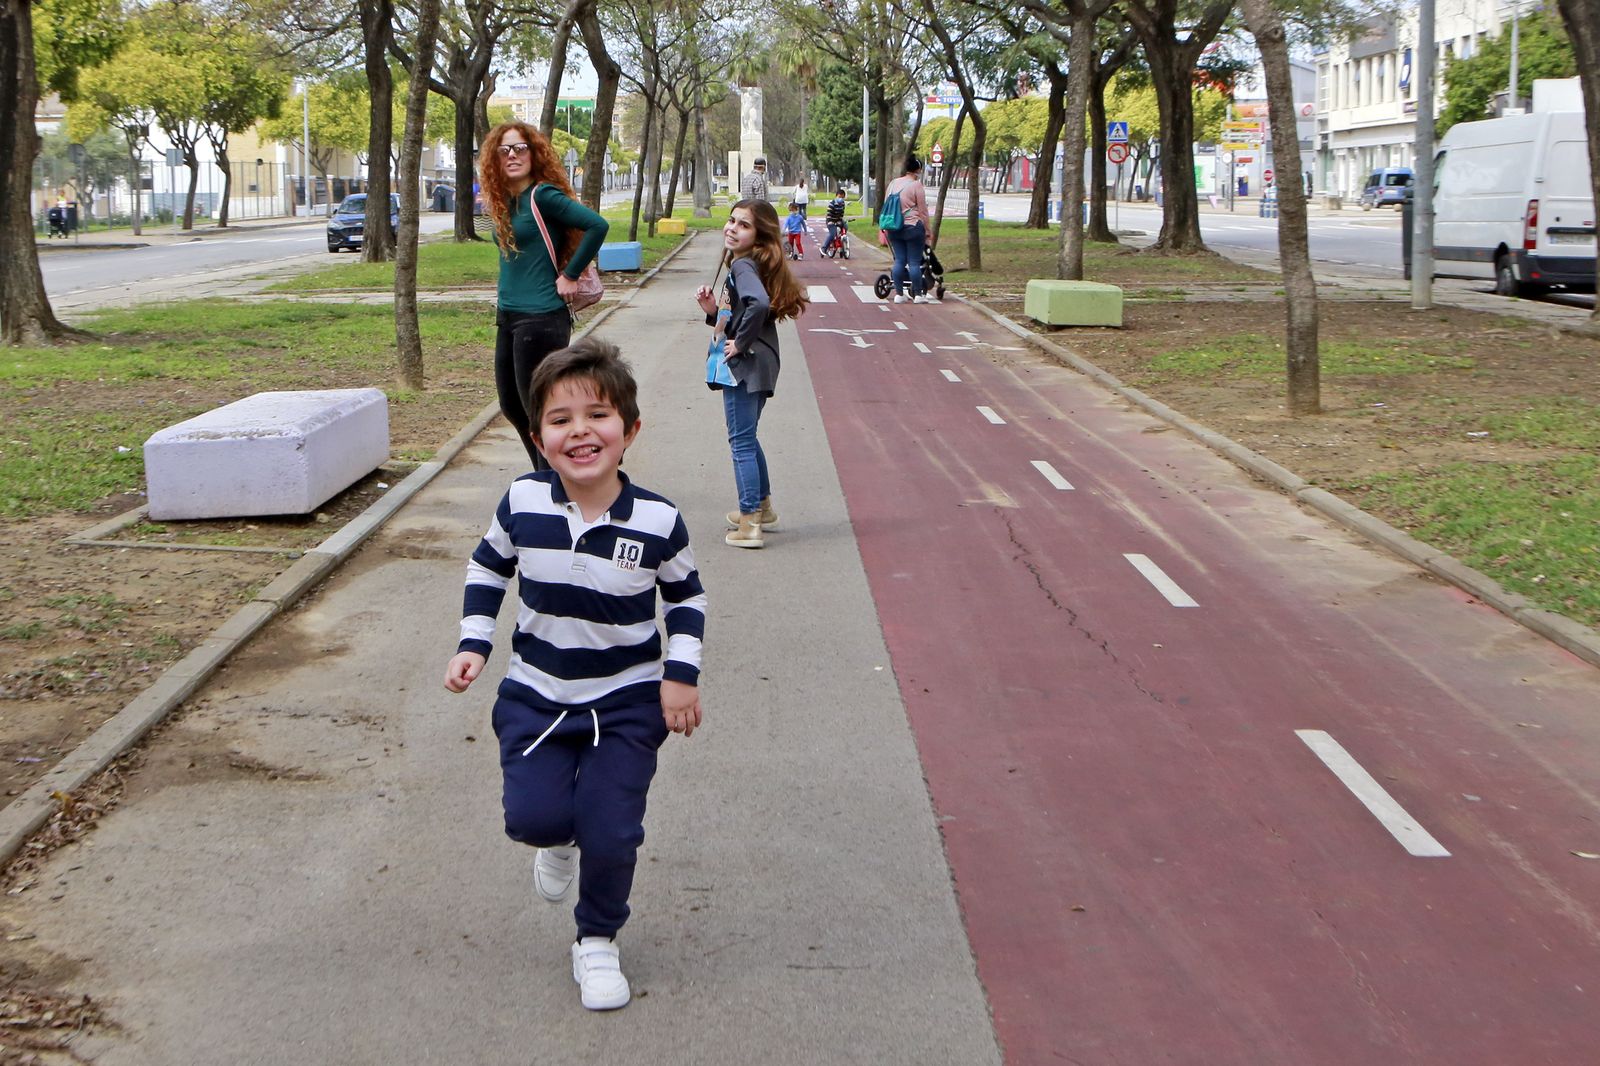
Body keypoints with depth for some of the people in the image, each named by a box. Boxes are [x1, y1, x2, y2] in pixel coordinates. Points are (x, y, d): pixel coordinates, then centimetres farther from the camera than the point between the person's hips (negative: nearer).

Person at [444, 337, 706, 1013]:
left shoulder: (657, 521, -15)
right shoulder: (522, 503, -12)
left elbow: (687, 597, 2)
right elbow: (488, 566, 8)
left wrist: (681, 673, -7)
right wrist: (473, 644, 0)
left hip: (628, 702, -1)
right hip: (535, 695, 2)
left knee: (610, 831, -4)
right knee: (532, 817, -10)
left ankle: (598, 942, 24)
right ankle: (561, 840, 30)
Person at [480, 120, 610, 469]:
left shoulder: (543, 196, -12)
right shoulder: (504, 204, 12)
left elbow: (597, 225, -22)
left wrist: (570, 276, -17)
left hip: (541, 318, -9)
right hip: (508, 318, 9)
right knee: (511, 405, 17)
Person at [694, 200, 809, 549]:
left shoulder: (743, 265, -15)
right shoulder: (750, 263, 14)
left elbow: (759, 303, -35)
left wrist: (741, 343, -23)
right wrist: (713, 310, 0)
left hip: (745, 365, -10)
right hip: (757, 366, 10)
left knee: (741, 442, -4)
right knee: (746, 438, 23)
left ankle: (749, 525, -2)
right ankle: (762, 507, 35)